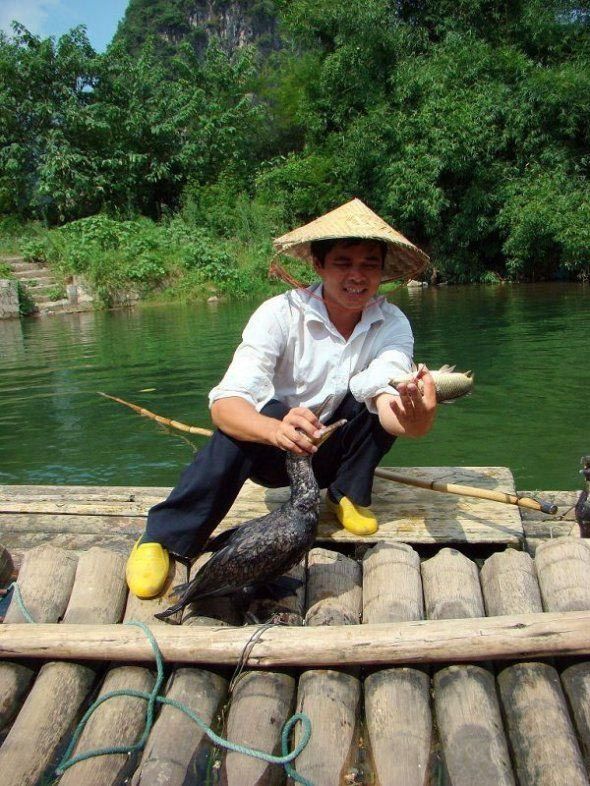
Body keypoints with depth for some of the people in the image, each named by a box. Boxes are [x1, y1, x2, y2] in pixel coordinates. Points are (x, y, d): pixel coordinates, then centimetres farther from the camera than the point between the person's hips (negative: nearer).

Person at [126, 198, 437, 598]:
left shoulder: (392, 323, -13)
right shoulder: (281, 314, -22)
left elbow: (387, 397, -32)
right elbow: (224, 402, -34)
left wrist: (412, 419, -57)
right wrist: (277, 430, -56)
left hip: (335, 450, 3)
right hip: (270, 449, -2)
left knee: (395, 400, -23)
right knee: (261, 412, -36)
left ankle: (349, 494, -4)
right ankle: (163, 537, -26)